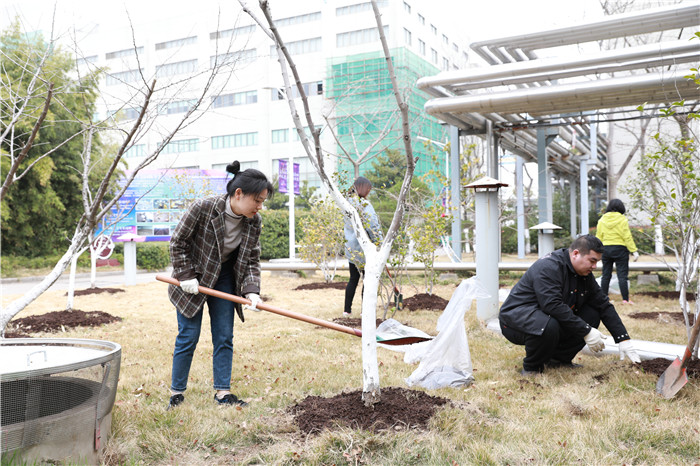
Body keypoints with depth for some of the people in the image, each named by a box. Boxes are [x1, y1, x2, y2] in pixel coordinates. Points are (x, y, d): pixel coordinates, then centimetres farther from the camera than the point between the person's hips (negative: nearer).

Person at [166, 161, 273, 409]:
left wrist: (251, 291, -18)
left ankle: (222, 392, 14)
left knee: (224, 337, 4)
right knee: (188, 336, 0)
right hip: (193, 279, -4)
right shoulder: (202, 208, -26)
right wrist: (186, 276, -16)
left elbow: (252, 261, -4)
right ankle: (176, 393, 15)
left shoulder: (254, 222, -12)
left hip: (225, 280, 4)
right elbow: (178, 242, -15)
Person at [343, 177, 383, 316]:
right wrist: (379, 242, -10)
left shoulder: (348, 203, 6)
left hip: (351, 247, 7)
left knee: (353, 278, 15)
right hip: (364, 247, -7)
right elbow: (372, 225, -19)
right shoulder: (364, 204, -16)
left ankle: (347, 309, 16)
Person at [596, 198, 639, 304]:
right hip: (620, 249, -4)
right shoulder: (622, 219, -7)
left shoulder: (602, 220, 5)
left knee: (606, 275, 10)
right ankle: (625, 299, -1)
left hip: (605, 249, 4)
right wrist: (634, 251, -5)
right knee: (622, 275, -1)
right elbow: (627, 237, -9)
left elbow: (599, 238, 7)